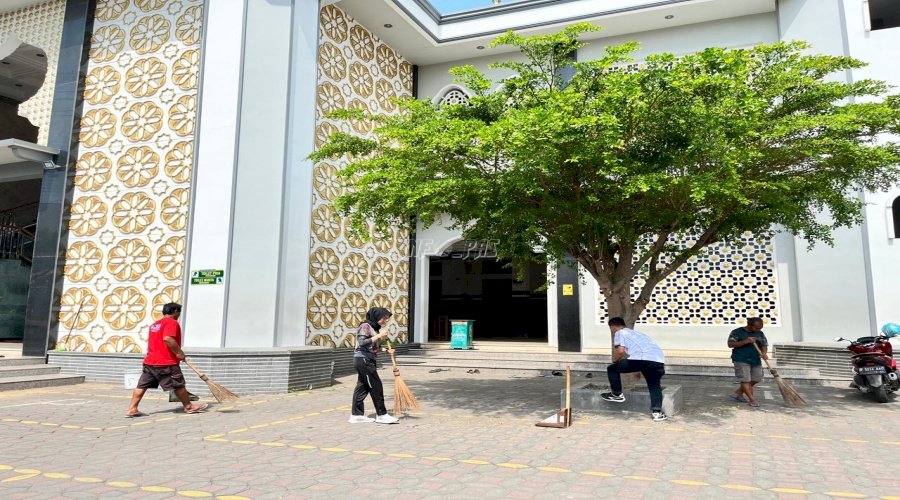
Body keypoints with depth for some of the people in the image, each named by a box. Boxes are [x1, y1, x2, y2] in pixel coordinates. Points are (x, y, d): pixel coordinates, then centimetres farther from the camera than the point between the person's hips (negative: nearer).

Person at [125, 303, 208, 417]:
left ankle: (132, 409, 4)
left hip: (149, 361, 8)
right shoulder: (172, 323, -9)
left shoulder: (155, 324, 20)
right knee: (178, 385, 3)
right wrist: (179, 352, -18)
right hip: (166, 363, -8)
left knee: (142, 385, 8)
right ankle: (189, 406, 13)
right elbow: (168, 338, -25)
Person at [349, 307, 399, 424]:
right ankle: (381, 415, 1)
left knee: (362, 387, 11)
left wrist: (386, 349, 4)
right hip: (363, 359, -9)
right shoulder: (365, 326, -12)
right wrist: (378, 336, -22)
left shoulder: (374, 328, 15)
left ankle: (356, 415, 16)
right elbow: (362, 343, -23)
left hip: (368, 361, 9)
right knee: (376, 387, -6)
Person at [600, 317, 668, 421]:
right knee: (654, 386, 25)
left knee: (612, 369, 13)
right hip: (659, 361, 7)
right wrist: (639, 370, 60)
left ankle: (617, 394, 23)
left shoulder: (619, 333, 17)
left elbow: (620, 350, -1)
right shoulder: (636, 333, 39)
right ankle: (657, 412, 11)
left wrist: (614, 361, 20)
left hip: (640, 359, -7)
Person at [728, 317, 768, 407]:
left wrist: (764, 353, -15)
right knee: (745, 380, -9)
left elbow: (764, 345, 8)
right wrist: (745, 341, -22)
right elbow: (730, 344, -12)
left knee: (755, 379, 8)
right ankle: (753, 400, -6)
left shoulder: (760, 334, 10)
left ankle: (737, 393, 21)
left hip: (756, 360, 6)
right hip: (741, 360, -6)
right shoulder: (737, 332, -6)